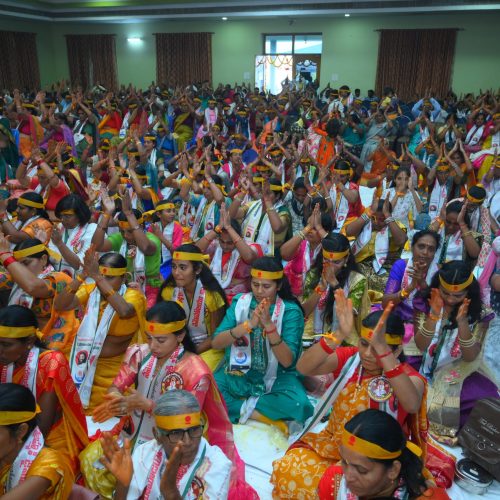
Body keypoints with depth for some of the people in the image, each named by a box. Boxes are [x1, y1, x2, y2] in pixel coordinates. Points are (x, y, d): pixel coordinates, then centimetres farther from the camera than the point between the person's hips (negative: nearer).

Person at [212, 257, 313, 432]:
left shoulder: (291, 311, -9)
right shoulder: (240, 302, -2)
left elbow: (287, 361, -16)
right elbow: (216, 343, -12)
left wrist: (269, 325, -29)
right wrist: (248, 324, -27)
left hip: (275, 378, -1)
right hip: (237, 374, 2)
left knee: (300, 404, -31)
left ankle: (243, 408, -13)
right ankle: (258, 414, -13)